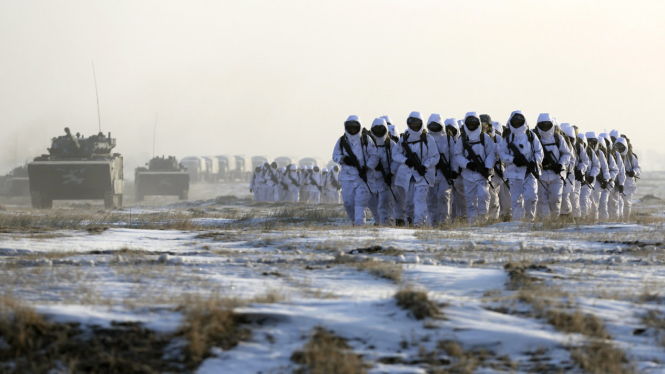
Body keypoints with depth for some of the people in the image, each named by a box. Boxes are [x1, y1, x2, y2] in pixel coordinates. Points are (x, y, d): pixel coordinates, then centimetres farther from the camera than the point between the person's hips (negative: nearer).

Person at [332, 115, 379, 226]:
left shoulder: (366, 140, 2)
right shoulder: (342, 141, 8)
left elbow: (374, 156, 3)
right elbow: (335, 155, 12)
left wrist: (367, 167, -12)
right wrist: (343, 159, -9)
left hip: (363, 176, -2)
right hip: (347, 176, 2)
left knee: (360, 201, -11)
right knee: (348, 202, 2)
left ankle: (359, 223, -10)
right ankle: (354, 220, 24)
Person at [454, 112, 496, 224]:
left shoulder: (485, 137, 4)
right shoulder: (462, 139, 8)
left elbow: (492, 153, 3)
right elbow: (458, 155, 5)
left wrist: (488, 167, -11)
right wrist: (467, 164, -13)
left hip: (483, 174, -2)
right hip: (468, 174, 2)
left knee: (483, 195, -18)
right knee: (470, 199, 3)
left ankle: (482, 218, -3)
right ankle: (472, 222, 9)